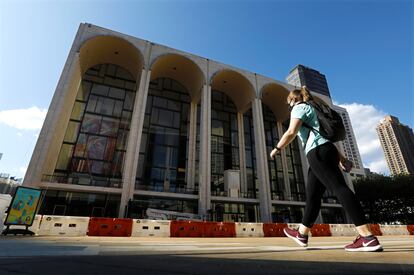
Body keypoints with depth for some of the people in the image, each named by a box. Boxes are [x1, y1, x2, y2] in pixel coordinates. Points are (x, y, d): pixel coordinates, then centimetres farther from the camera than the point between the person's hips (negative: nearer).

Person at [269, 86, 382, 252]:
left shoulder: (299, 107, 3)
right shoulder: (312, 109, 30)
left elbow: (291, 132, -14)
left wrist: (277, 148, -2)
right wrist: (340, 157, 27)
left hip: (318, 151, -9)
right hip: (326, 150, 9)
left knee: (339, 187, -16)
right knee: (312, 194, 10)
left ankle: (368, 238, -19)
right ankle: (302, 234, 19)